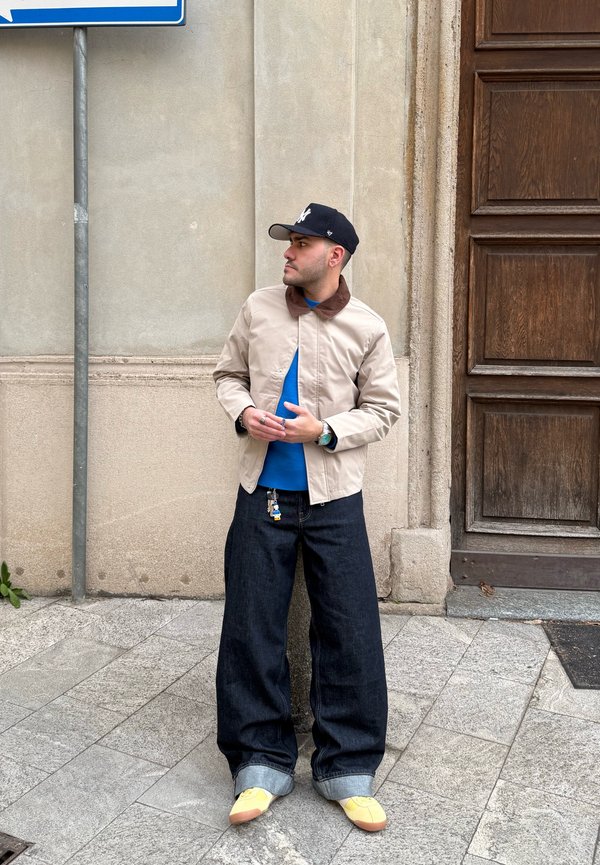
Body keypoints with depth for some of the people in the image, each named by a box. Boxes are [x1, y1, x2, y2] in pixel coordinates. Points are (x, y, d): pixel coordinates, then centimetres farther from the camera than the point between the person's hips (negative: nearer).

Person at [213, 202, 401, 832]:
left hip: (333, 500, -2)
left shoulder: (367, 328, -1)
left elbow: (382, 408, 2)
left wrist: (324, 431, -13)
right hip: (262, 494, 2)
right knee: (251, 627, 4)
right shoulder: (259, 308, 5)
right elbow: (228, 373, 14)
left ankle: (347, 768, 17)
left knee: (349, 632, 1)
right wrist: (243, 412, -7)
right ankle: (261, 763, 20)